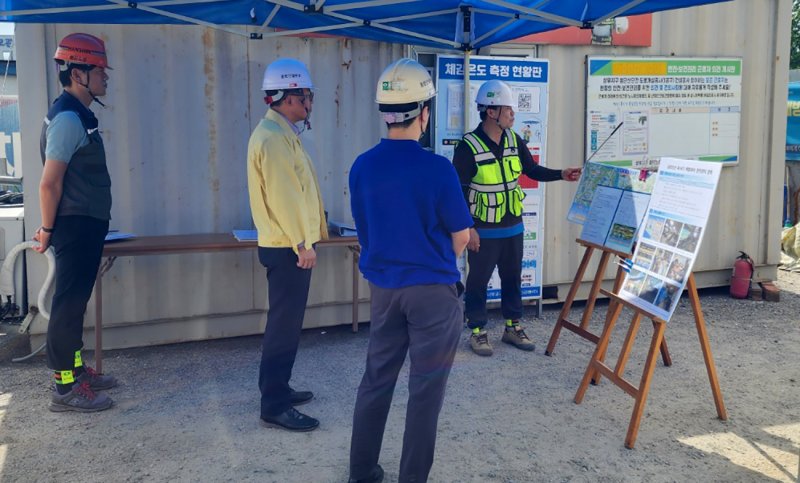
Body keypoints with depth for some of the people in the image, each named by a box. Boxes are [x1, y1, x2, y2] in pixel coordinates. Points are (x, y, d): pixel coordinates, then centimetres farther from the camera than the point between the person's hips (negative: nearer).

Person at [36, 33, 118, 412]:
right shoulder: (68, 118, -18)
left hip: (86, 226, 10)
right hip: (75, 228, -10)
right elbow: (49, 183, -21)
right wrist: (48, 230, -11)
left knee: (75, 302, 17)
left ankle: (76, 370, 28)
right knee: (68, 304, -3)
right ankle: (64, 388, 6)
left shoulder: (79, 115, 14)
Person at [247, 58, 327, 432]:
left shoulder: (279, 133, 16)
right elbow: (282, 196, -23)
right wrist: (302, 243, -20)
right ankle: (274, 406, 1)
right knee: (285, 324, -6)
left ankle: (277, 389, 29)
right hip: (288, 246, -11)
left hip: (288, 244, 11)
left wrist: (304, 238, 17)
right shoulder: (274, 137, -17)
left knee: (286, 321, 17)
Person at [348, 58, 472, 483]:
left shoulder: (362, 167, -3)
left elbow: (364, 231, 8)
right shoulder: (437, 168, -17)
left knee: (376, 379, 16)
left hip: (383, 287, 5)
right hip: (432, 290, -5)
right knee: (425, 387, 7)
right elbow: (461, 238, -7)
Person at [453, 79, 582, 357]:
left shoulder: (514, 141, 1)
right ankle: (477, 331, 21)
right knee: (478, 280, 6)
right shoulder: (469, 147, -18)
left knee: (512, 277, 16)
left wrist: (561, 175, -2)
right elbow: (457, 191, -15)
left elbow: (532, 170, 13)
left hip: (513, 228, 6)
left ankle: (512, 327, 31)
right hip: (483, 231, -6)